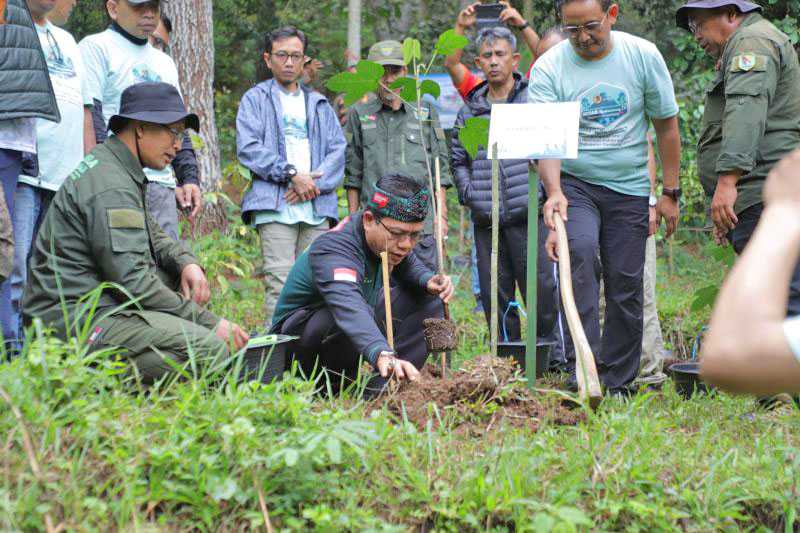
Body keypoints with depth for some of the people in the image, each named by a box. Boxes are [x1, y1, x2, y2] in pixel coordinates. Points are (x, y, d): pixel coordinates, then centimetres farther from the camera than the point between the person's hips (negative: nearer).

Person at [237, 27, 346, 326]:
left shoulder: (319, 104, 23)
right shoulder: (256, 99, 11)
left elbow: (338, 149, 12)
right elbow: (248, 148, -3)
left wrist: (315, 182, -7)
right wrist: (292, 174, -11)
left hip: (317, 206, 4)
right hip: (274, 204, -4)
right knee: (280, 283, -14)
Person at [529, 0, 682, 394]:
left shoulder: (643, 56, -3)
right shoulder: (548, 68, -9)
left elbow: (666, 126, 6)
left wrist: (670, 193, 5)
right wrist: (554, 192, -35)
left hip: (629, 189, 2)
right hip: (574, 184, -2)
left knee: (626, 286, 1)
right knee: (580, 251, -29)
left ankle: (618, 384, 14)